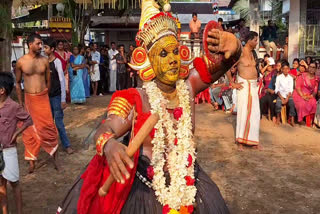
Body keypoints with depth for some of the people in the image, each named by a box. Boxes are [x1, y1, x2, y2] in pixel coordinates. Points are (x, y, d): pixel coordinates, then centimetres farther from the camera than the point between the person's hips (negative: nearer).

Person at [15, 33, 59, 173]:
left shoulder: (44, 60, -3)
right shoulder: (21, 62, -5)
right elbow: (18, 83, 4)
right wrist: (20, 102, 4)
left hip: (43, 97, 0)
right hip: (29, 98, 0)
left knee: (48, 127, -3)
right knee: (29, 130, 8)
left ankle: (54, 154, 15)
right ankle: (31, 160, 21)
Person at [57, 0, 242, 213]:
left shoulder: (188, 86, -5)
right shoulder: (136, 99, -14)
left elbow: (225, 61, -11)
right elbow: (106, 129, -23)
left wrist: (232, 44, -35)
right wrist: (108, 144, -47)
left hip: (190, 187, 4)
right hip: (144, 190, -3)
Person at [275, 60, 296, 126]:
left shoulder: (290, 78, 8)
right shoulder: (279, 77, 4)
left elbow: (291, 89, 2)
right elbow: (277, 89, -1)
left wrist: (287, 98, -13)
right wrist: (282, 98, -13)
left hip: (288, 95, 1)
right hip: (280, 95, -1)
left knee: (292, 104, -26)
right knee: (278, 104, -29)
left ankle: (292, 120, -18)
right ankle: (278, 118, -6)